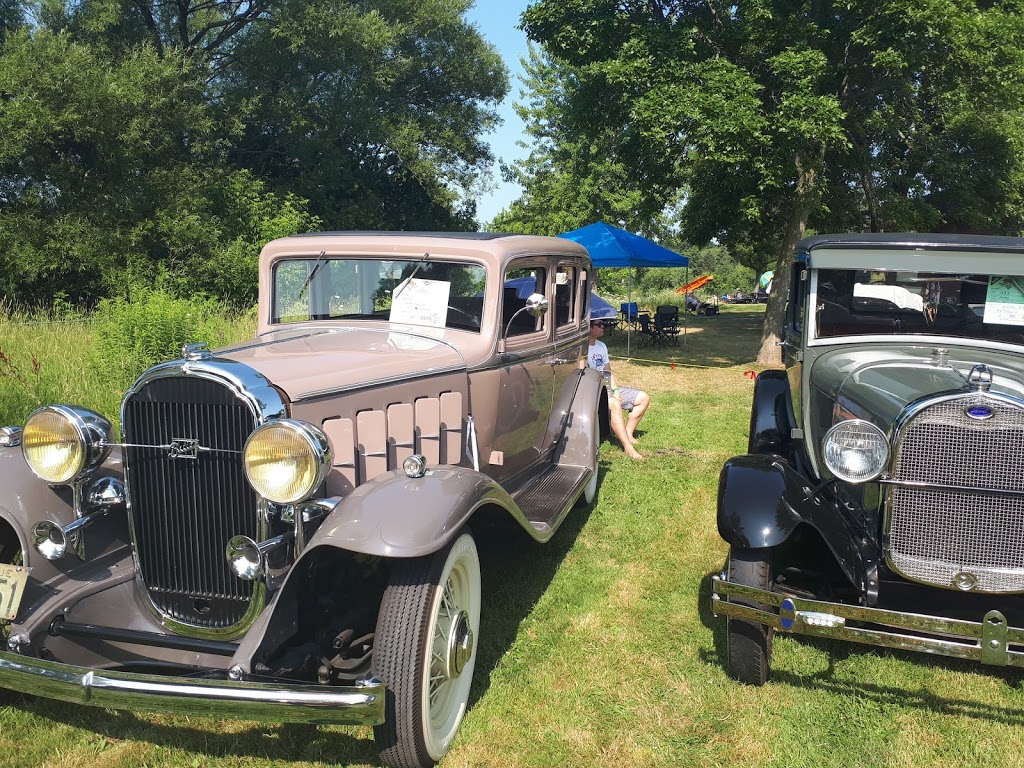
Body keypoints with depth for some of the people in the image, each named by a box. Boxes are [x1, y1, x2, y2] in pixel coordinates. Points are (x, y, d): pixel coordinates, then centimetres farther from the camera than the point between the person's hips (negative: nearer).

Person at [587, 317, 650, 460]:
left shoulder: (602, 346, 14)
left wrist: (615, 390, -1)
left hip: (607, 389, 9)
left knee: (643, 398, 3)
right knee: (615, 404, -38)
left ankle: (627, 435, 4)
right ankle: (628, 447, -35)